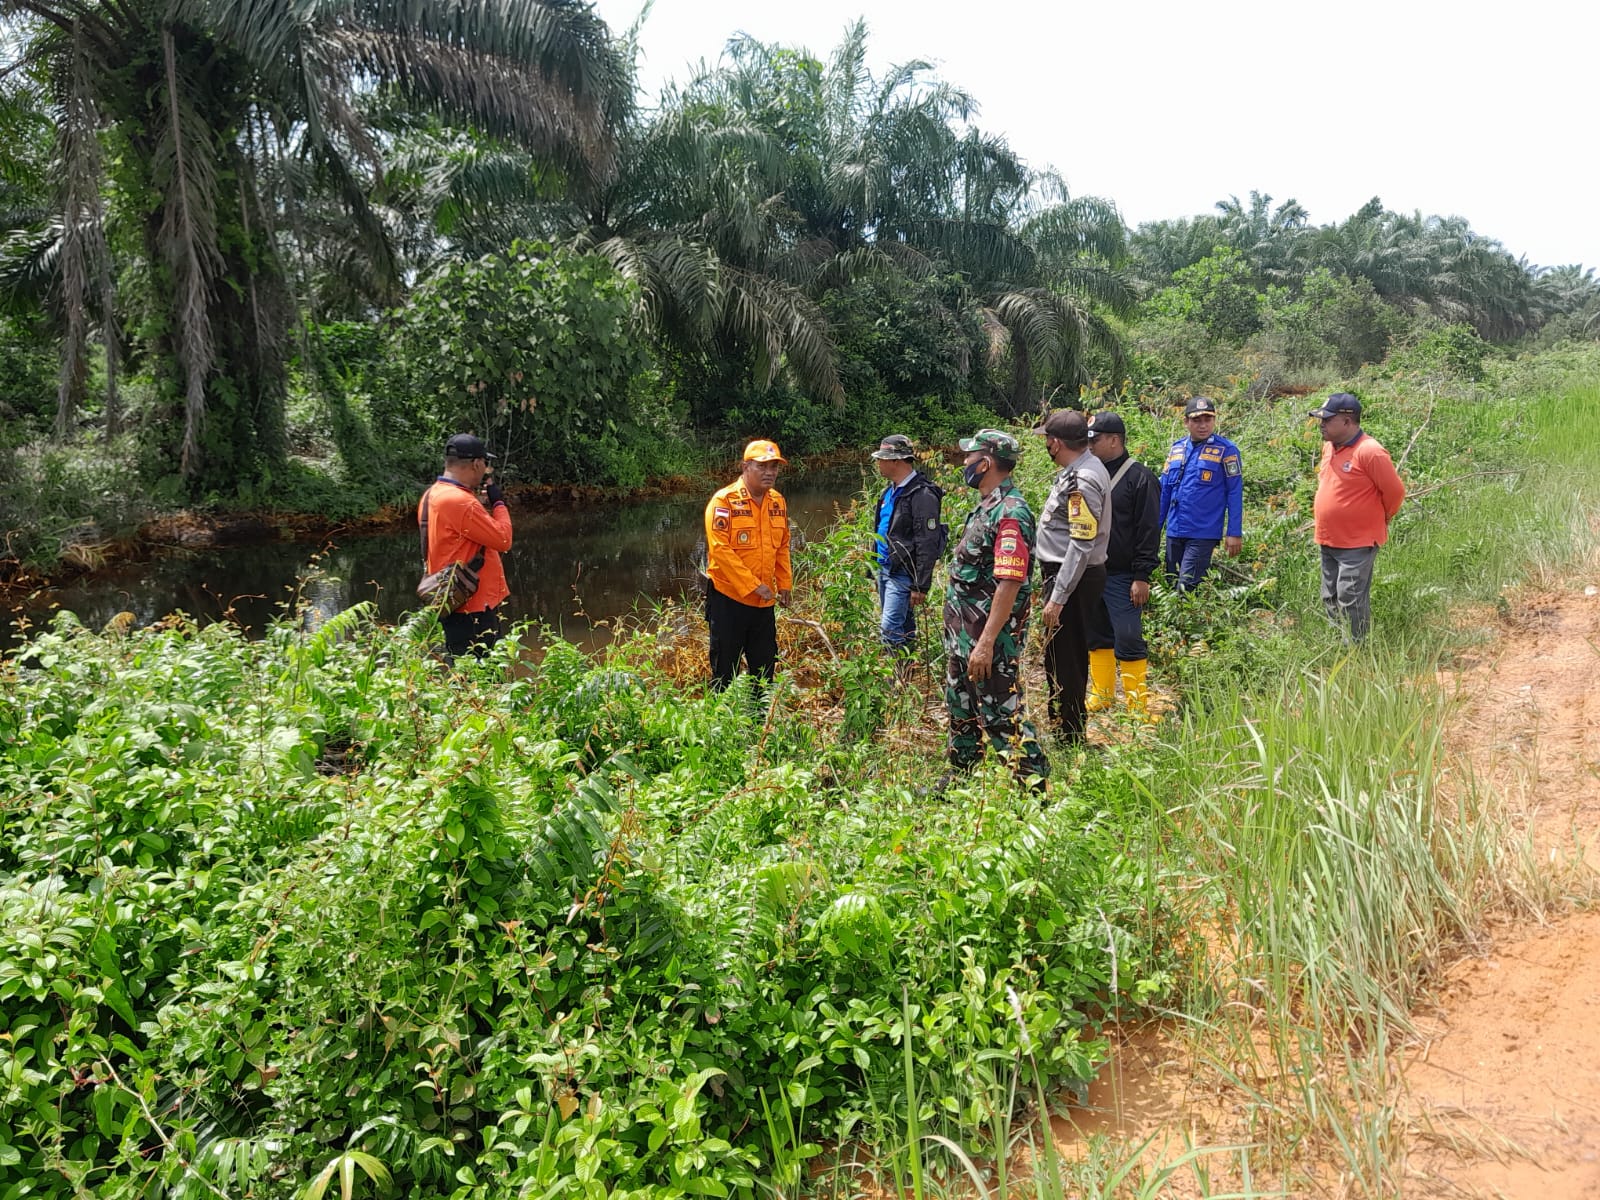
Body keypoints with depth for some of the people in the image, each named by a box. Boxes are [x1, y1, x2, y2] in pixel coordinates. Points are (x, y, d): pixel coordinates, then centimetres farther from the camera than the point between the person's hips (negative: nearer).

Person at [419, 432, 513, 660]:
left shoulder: (432, 495, 9)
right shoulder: (460, 501, -22)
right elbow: (503, 540, -18)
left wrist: (485, 503, 10)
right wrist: (499, 502, -5)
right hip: (472, 607, -10)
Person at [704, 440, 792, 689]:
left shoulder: (778, 502, 7)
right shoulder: (724, 501, -13)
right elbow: (720, 549, -19)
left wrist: (784, 584, 9)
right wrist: (753, 585, -20)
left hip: (764, 602, 6)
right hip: (729, 597, -6)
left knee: (765, 664, 15)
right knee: (725, 667, 5)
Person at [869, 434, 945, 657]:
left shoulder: (922, 495, -17)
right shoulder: (890, 491, 12)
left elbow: (927, 545, -20)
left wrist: (920, 586, -21)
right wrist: (877, 567, 21)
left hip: (903, 574, -9)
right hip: (884, 569, 9)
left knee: (890, 629, -13)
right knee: (903, 627, 15)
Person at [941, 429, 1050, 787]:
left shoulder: (1010, 514, -21)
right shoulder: (985, 507, 11)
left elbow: (1009, 584, -27)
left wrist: (986, 643, -28)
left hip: (990, 638, -10)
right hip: (962, 634, 10)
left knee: (1001, 715, -3)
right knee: (961, 707, 20)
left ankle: (1035, 788, 7)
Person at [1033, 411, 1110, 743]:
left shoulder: (1083, 481, -21)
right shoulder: (1078, 468, 10)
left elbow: (1082, 545, -25)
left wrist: (1058, 597, -25)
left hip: (1072, 579, -10)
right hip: (1064, 574, 10)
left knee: (1064, 659, -1)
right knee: (1060, 655, 19)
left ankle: (1070, 736, 10)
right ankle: (1061, 723, 33)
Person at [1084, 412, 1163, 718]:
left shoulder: (1140, 478, -9)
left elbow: (1149, 531, -12)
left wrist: (1142, 577, -15)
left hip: (1122, 577, -7)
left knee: (1128, 641, -5)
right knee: (1098, 637, 14)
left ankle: (1138, 706, 4)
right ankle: (1102, 695, 26)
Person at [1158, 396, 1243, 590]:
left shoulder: (1225, 450, -5)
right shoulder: (1176, 448, 9)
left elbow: (1235, 493, -5)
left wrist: (1234, 533, -9)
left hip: (1203, 533, -5)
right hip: (1174, 531, 5)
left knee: (1187, 589, -9)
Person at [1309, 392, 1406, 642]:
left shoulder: (1370, 451, -19)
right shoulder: (1328, 447, 7)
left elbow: (1394, 491, -14)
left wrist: (1381, 519, 1)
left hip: (1358, 544, -8)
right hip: (1329, 541, 9)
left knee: (1351, 602, -7)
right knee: (1330, 600, 15)